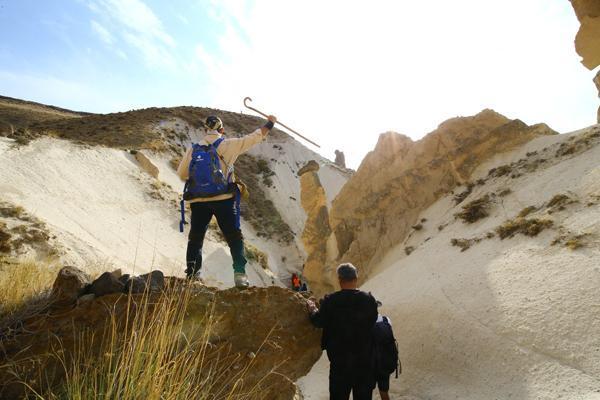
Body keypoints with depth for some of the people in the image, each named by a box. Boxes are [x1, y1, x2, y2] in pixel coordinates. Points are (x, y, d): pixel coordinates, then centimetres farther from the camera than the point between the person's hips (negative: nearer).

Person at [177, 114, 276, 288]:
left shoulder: (193, 149, 7)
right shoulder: (228, 145, -2)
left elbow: (181, 174, 13)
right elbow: (254, 137, 4)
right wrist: (270, 123, 18)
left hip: (198, 201, 3)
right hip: (224, 200, -2)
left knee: (195, 239, 15)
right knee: (234, 237, 7)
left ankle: (192, 275, 12)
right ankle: (240, 273, -1)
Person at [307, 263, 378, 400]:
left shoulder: (330, 301, -14)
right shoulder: (369, 300, -10)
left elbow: (318, 322, -2)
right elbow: (372, 322, 3)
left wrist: (312, 310, 19)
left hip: (339, 359, -1)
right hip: (365, 360, 1)